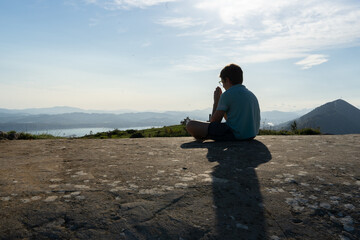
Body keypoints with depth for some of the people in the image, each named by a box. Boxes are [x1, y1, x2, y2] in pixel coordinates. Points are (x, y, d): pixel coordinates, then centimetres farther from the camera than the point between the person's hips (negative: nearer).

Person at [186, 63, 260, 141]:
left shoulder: (227, 94, -9)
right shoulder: (251, 94, 16)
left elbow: (214, 121, -4)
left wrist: (216, 101, 9)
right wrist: (220, 100, 29)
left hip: (235, 134, -9)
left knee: (190, 125, -12)